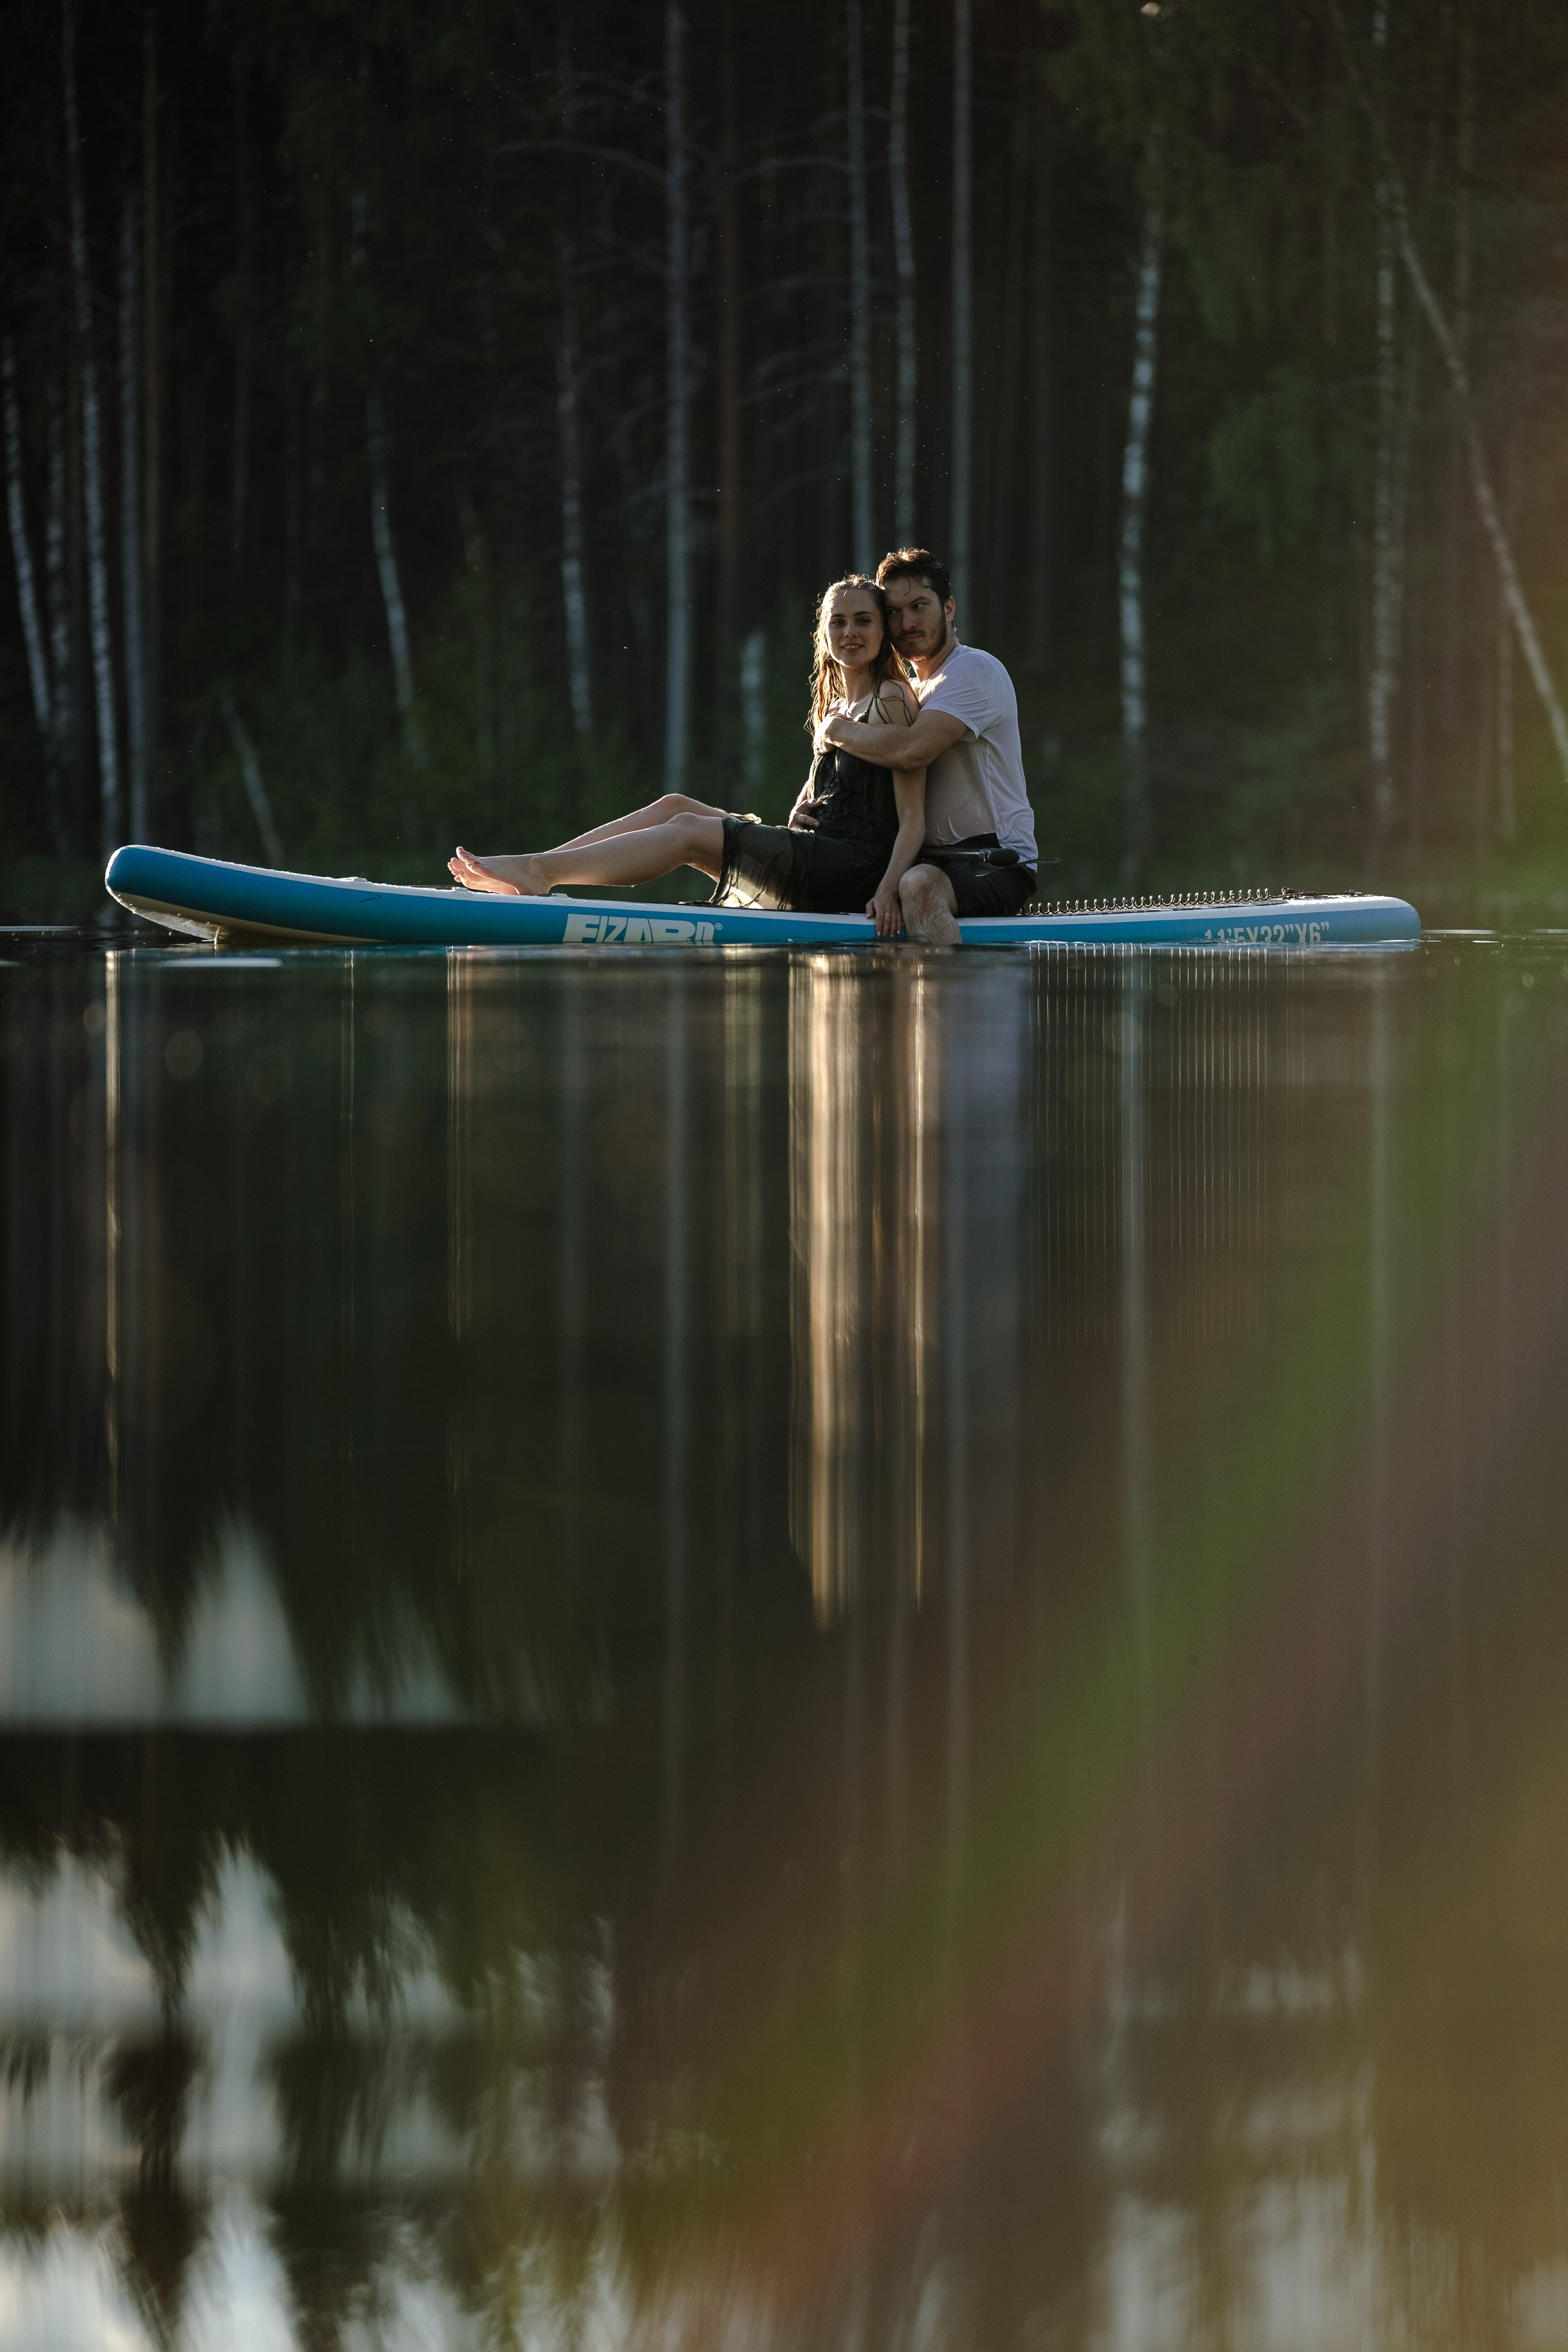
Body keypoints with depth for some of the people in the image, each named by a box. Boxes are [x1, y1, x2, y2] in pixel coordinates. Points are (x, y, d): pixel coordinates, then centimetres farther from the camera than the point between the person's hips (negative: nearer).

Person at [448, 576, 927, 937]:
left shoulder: (892, 701, -6)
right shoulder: (833, 708, 21)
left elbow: (914, 818, -14)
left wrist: (888, 889, -27)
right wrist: (798, 815, 2)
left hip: (854, 867, -8)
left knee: (688, 831, -17)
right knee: (675, 806, 0)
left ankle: (539, 871, -22)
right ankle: (533, 874, -9)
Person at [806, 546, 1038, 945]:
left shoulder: (975, 670, -9)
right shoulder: (910, 693, 21)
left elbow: (910, 749, -26)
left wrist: (835, 731, -9)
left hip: (998, 865, -9)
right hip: (932, 861, 9)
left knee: (921, 885, -39)